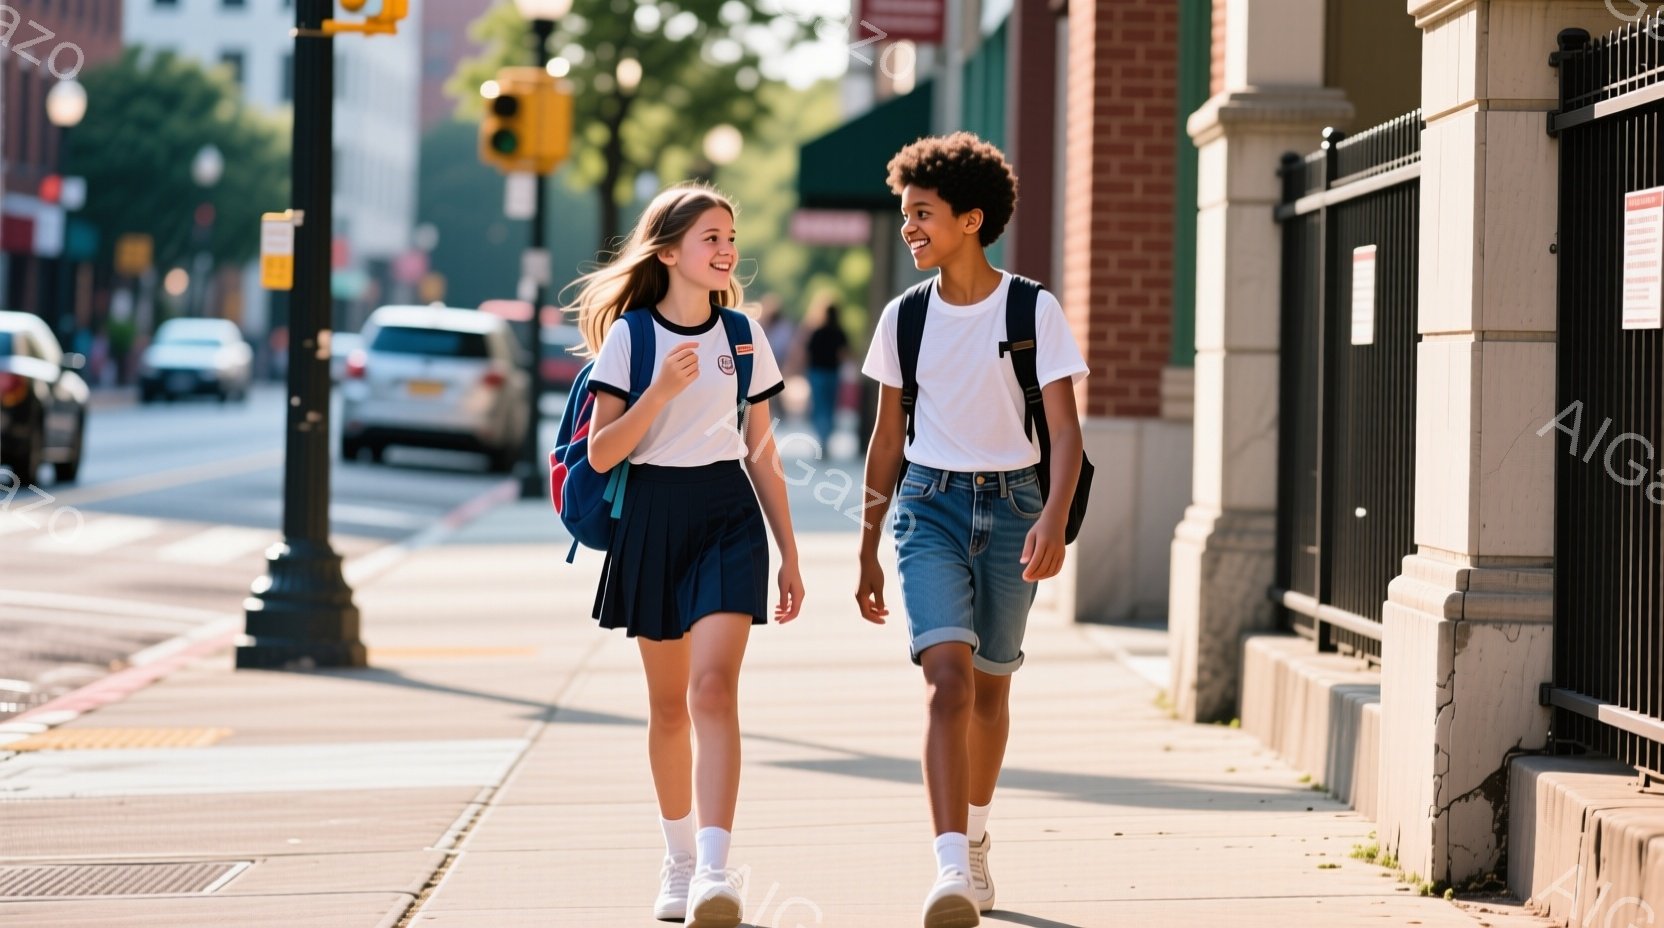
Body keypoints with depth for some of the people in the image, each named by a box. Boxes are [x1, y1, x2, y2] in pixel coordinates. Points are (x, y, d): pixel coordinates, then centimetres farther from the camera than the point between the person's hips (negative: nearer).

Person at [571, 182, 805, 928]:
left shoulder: (744, 337, 6)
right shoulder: (629, 336, -1)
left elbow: (763, 454, 11)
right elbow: (601, 453, -7)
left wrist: (789, 555, 9)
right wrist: (662, 390, -20)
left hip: (728, 516, 0)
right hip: (652, 517, 0)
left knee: (713, 687, -16)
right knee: (667, 704, 9)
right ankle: (679, 860, 25)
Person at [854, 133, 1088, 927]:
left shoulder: (1034, 311, -5)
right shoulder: (905, 317, 4)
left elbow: (1065, 428, -10)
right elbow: (888, 440, 11)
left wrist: (1054, 516, -27)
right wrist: (867, 551, 14)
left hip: (1011, 508, 0)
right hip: (930, 504, 0)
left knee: (990, 687, 12)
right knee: (948, 679, -18)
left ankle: (974, 842, 35)